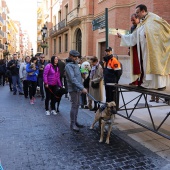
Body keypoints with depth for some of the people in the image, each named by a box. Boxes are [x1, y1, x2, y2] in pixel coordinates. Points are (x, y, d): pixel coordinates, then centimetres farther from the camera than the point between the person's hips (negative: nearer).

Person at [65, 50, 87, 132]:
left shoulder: (75, 63, 13)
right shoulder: (68, 66, -15)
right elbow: (73, 79, -25)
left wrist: (81, 87, 13)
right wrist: (82, 88, -29)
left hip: (78, 88, 9)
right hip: (73, 89, -9)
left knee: (77, 105, 13)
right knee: (74, 106, -5)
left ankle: (75, 121, 24)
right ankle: (72, 124, 5)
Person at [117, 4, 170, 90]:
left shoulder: (153, 18, 0)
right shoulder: (140, 24, 18)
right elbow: (133, 37, 21)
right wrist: (121, 36, 21)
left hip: (154, 48, -7)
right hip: (145, 49, 7)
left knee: (156, 64, -6)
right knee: (146, 65, 4)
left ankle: (161, 83, -1)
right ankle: (148, 83, 9)